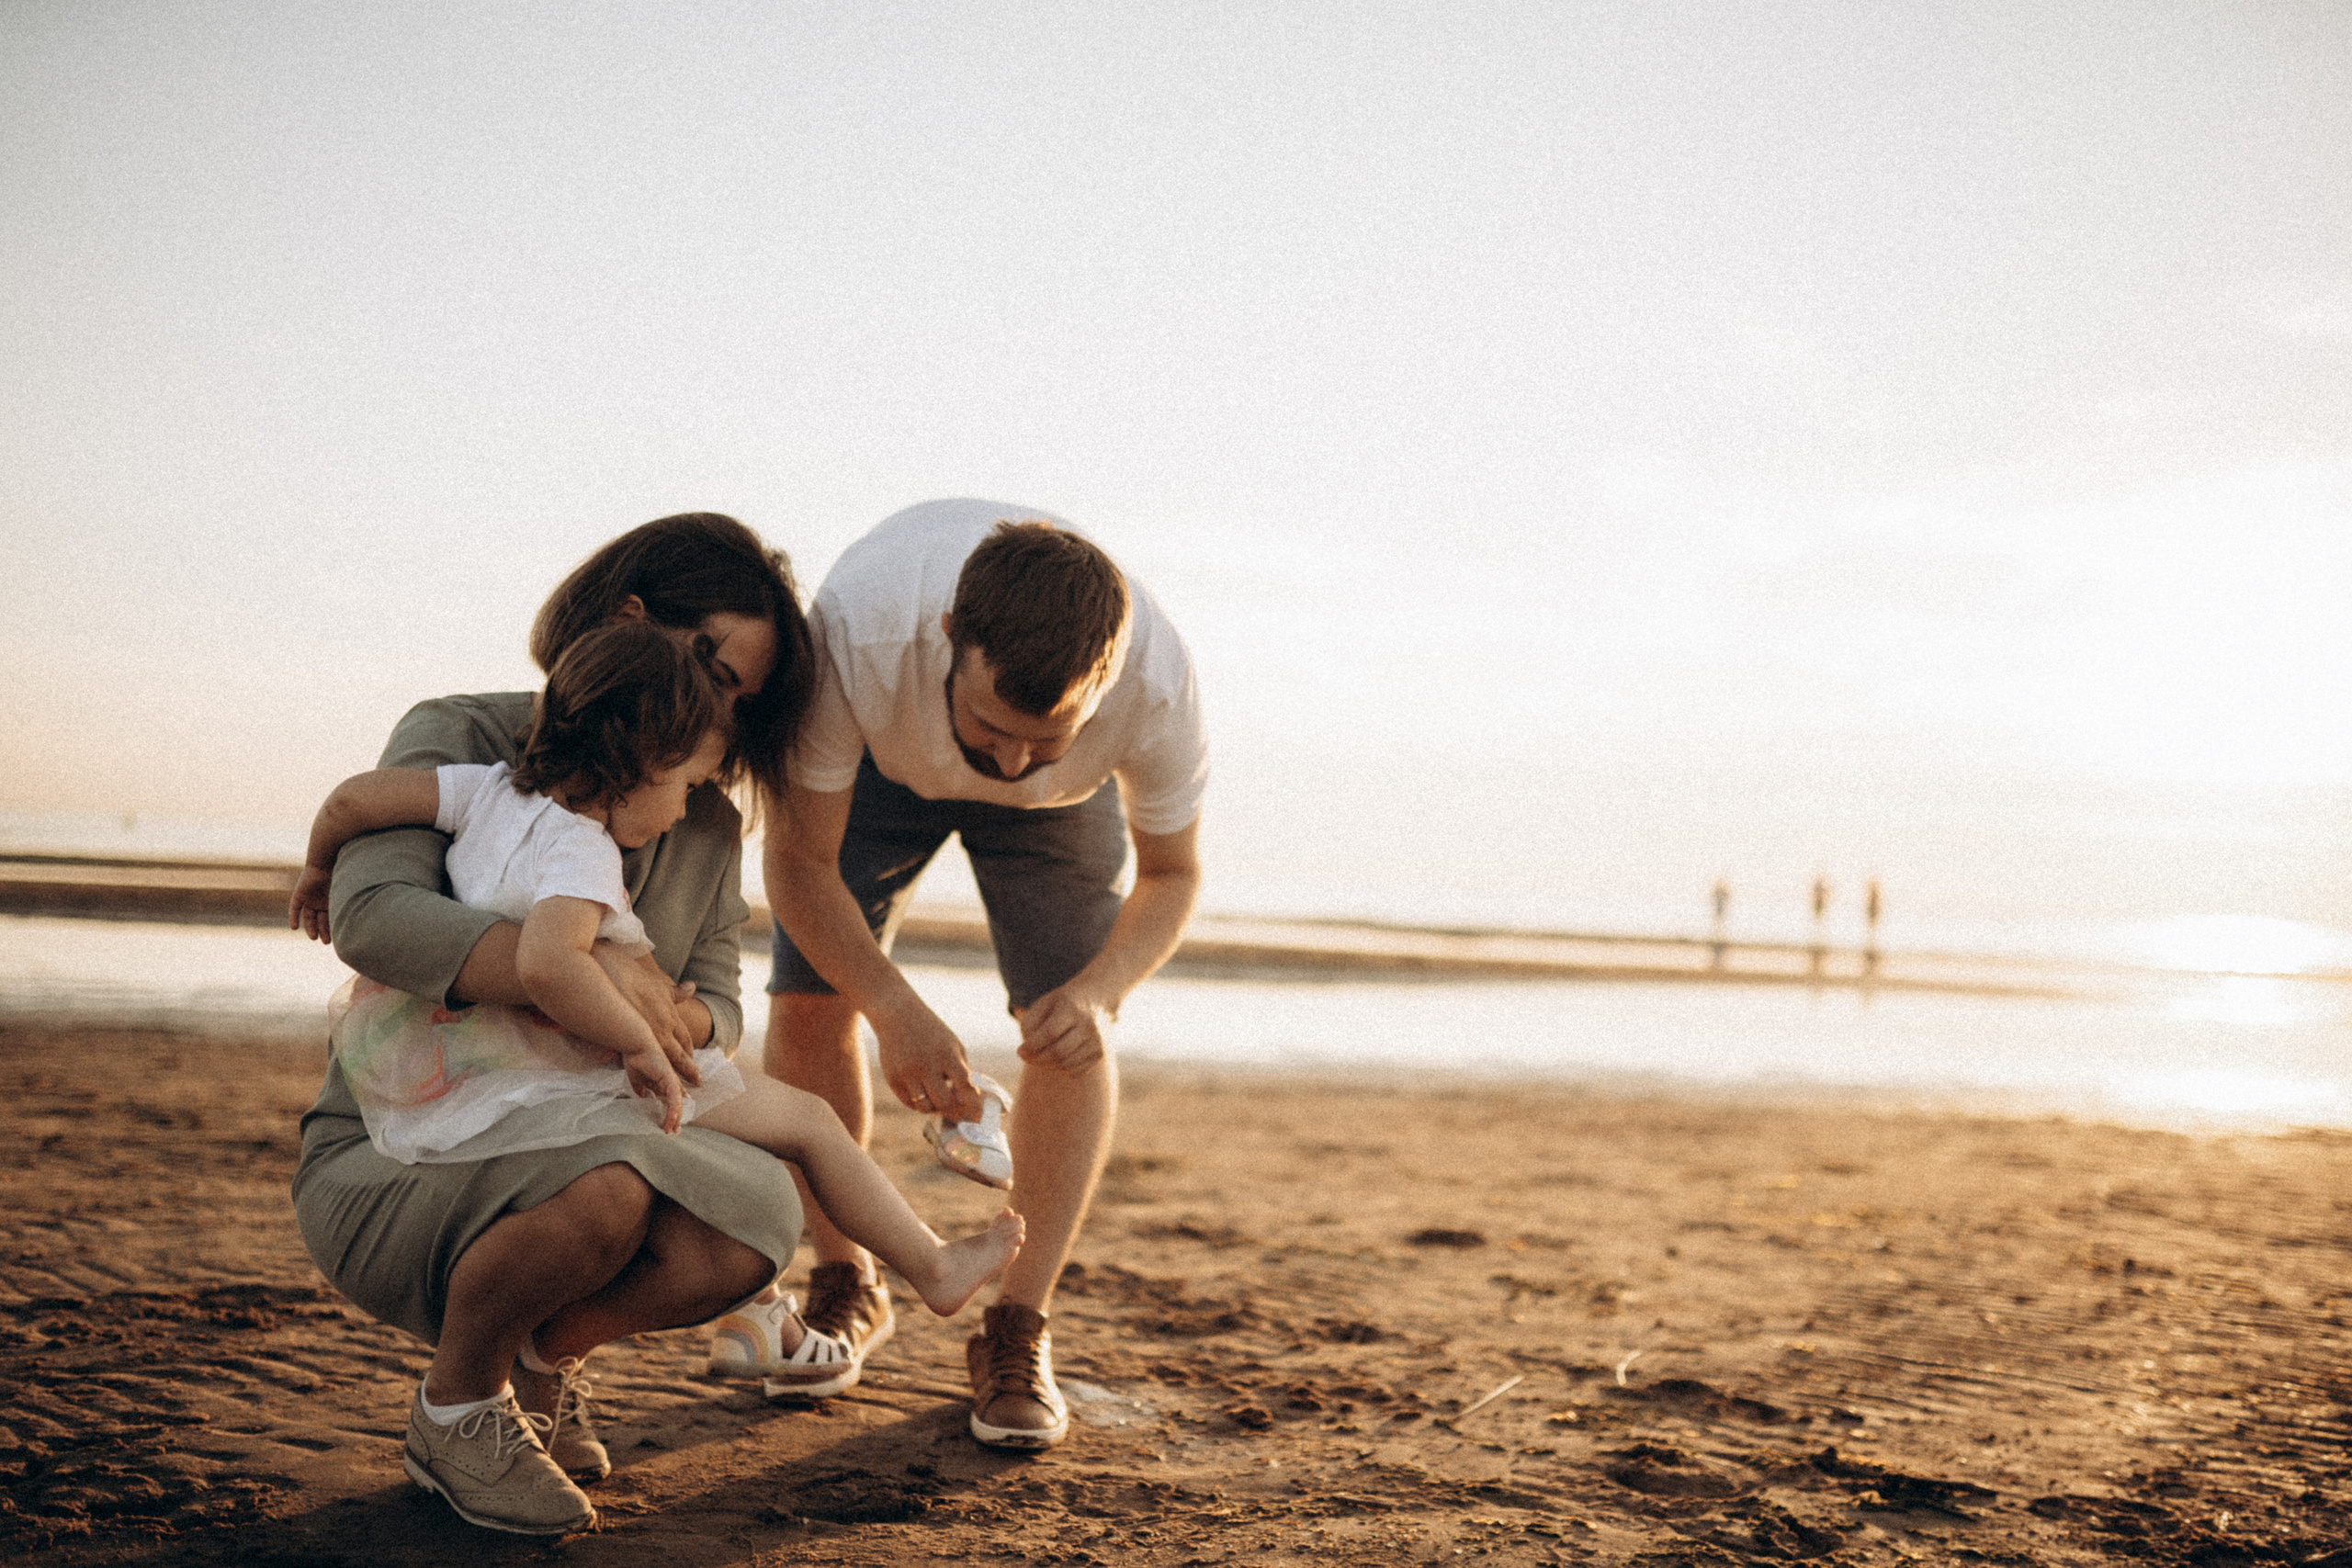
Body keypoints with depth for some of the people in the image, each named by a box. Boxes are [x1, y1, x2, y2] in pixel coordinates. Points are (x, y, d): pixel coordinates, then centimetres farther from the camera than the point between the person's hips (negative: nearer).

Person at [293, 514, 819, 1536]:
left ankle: (546, 1354, 5)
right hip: (385, 1169, -5)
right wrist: (584, 970, -41)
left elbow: (717, 1003, 3)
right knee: (600, 1190, -38)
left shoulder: (710, 830, 7)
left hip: (568, 1155, 5)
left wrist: (685, 1021, -23)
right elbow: (373, 917, -28)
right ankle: (455, 1406, -6)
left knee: (760, 1215, -27)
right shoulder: (457, 743, -11)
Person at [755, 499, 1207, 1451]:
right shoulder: (859, 628, -45)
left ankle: (1016, 1334, -1)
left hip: (1062, 806, 0)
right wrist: (896, 1012, -43)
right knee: (806, 1003, -10)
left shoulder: (1155, 682, -40)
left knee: (1071, 1035, -15)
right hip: (877, 760, 0)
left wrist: (1100, 989, -38)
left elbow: (1172, 874, -19)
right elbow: (798, 858, -30)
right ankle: (845, 1289, 12)